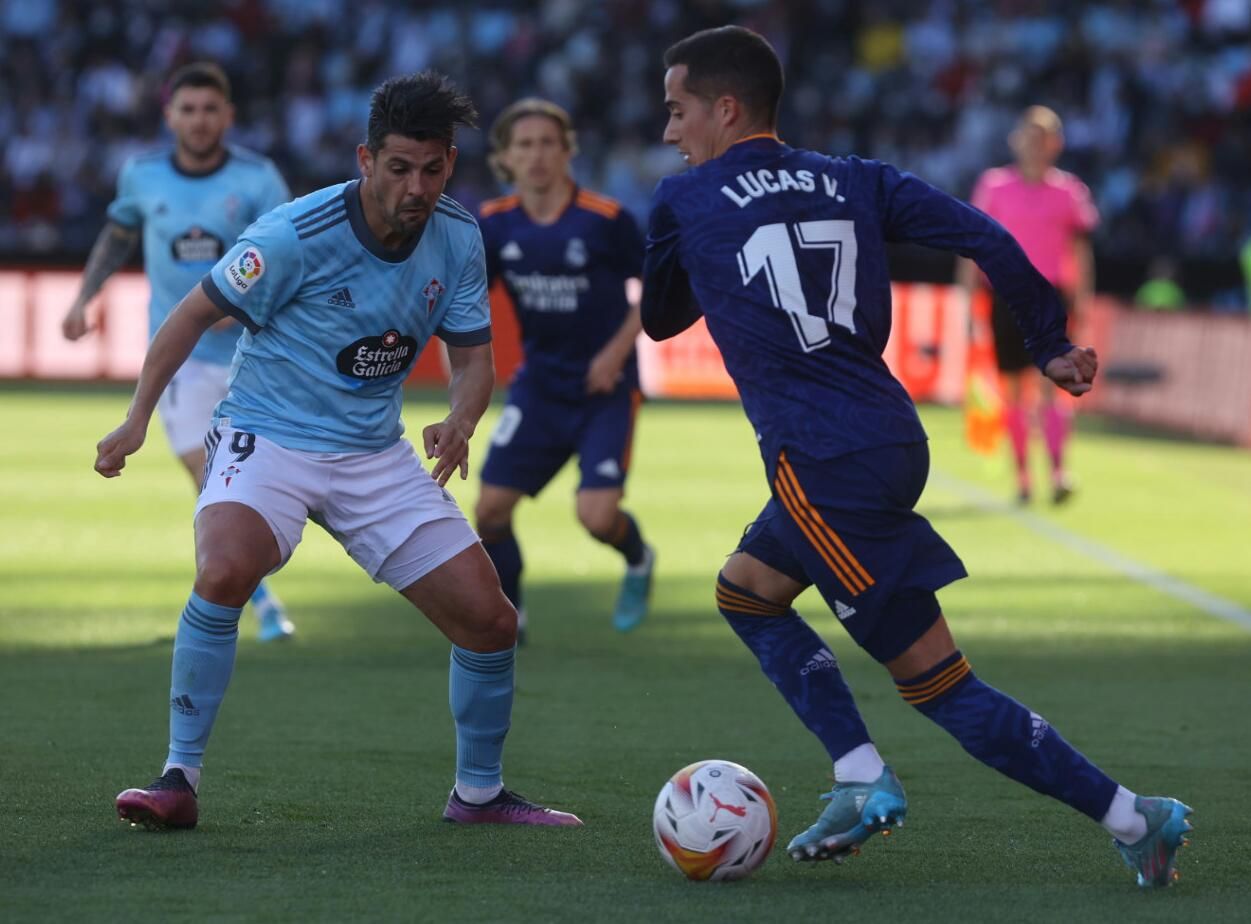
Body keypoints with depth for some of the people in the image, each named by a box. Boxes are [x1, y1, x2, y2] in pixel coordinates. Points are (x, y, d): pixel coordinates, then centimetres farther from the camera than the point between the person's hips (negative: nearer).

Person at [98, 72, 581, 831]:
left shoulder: (459, 240, -5)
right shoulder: (296, 235, -20)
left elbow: (474, 359, 5)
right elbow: (196, 314, -7)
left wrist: (459, 425, -17)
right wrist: (138, 419, -8)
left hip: (377, 455, 5)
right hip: (269, 438, -5)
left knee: (489, 620, 0)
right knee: (224, 572, -34)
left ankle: (479, 792, 23)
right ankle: (180, 781, -22)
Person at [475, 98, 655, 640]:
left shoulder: (605, 220, -16)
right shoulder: (496, 225, -6)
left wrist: (617, 350, -13)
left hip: (604, 388, -4)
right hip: (539, 386, 4)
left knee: (598, 515, -16)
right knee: (491, 509, -3)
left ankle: (638, 560, 21)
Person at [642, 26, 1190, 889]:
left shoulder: (682, 203, 2)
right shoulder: (854, 180, 12)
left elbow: (658, 318, 17)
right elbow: (984, 236, 2)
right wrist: (1051, 344, 8)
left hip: (826, 467, -7)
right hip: (892, 438, 7)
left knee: (937, 680, -3)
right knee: (746, 591, 27)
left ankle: (1132, 816, -7)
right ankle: (864, 782, 17)